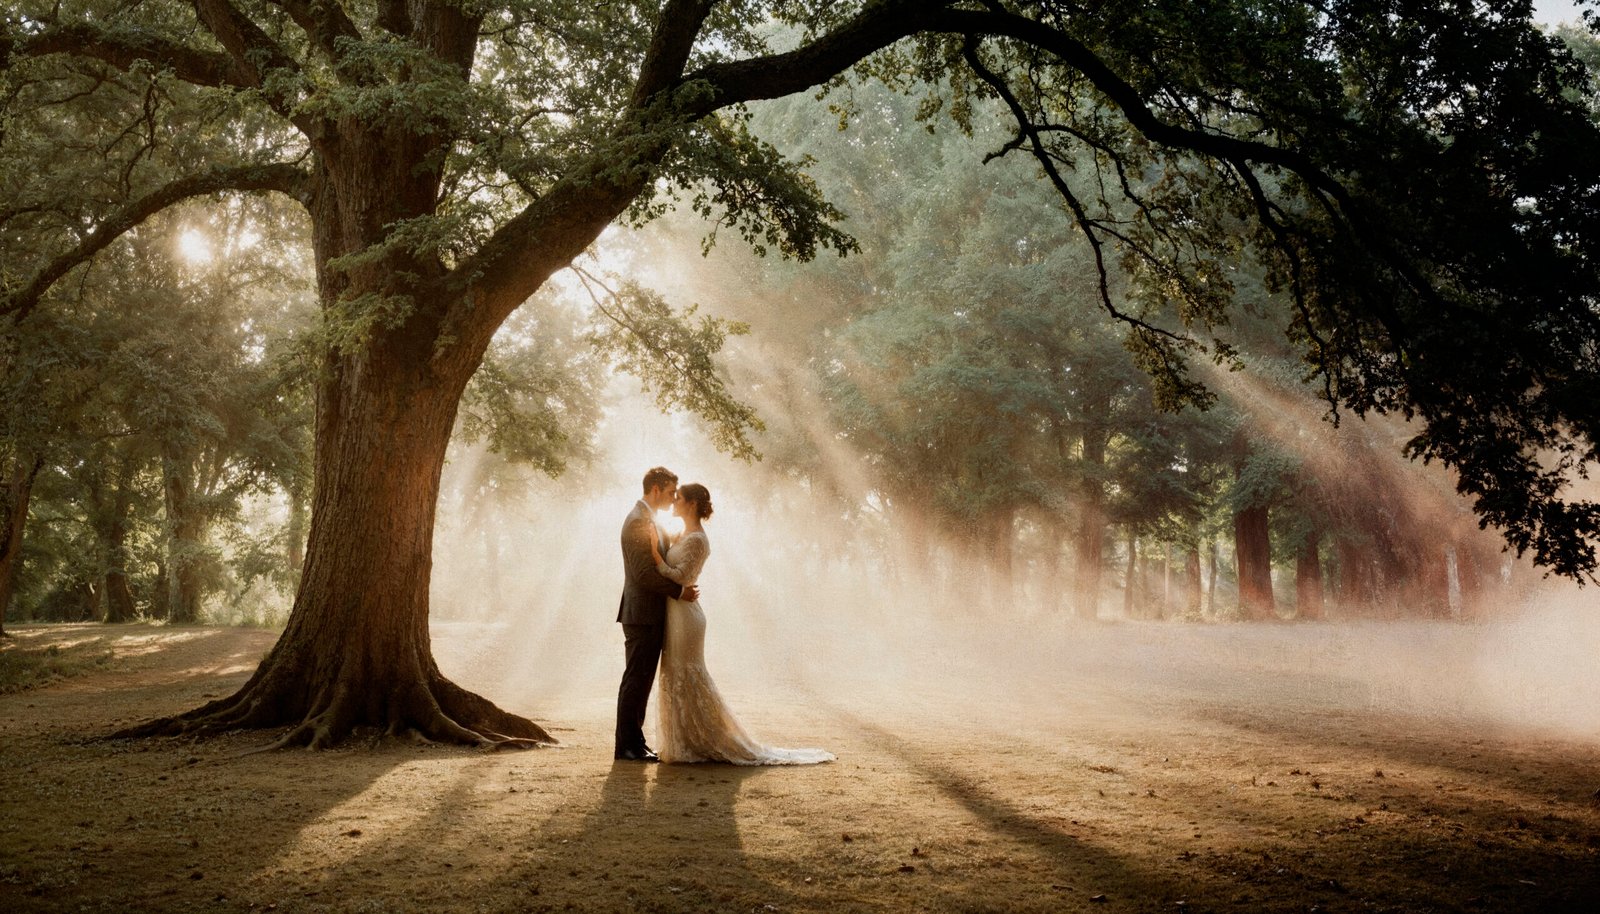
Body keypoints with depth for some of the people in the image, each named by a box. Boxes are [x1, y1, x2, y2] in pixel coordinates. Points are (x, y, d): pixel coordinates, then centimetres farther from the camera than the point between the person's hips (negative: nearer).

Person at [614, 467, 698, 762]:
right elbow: (644, 573, -21)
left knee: (640, 682, 12)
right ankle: (627, 745, 0)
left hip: (649, 616, 10)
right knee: (636, 681, -5)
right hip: (642, 614, -10)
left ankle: (634, 743, 17)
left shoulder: (647, 519, 18)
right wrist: (679, 590, -15)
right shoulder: (638, 521, -15)